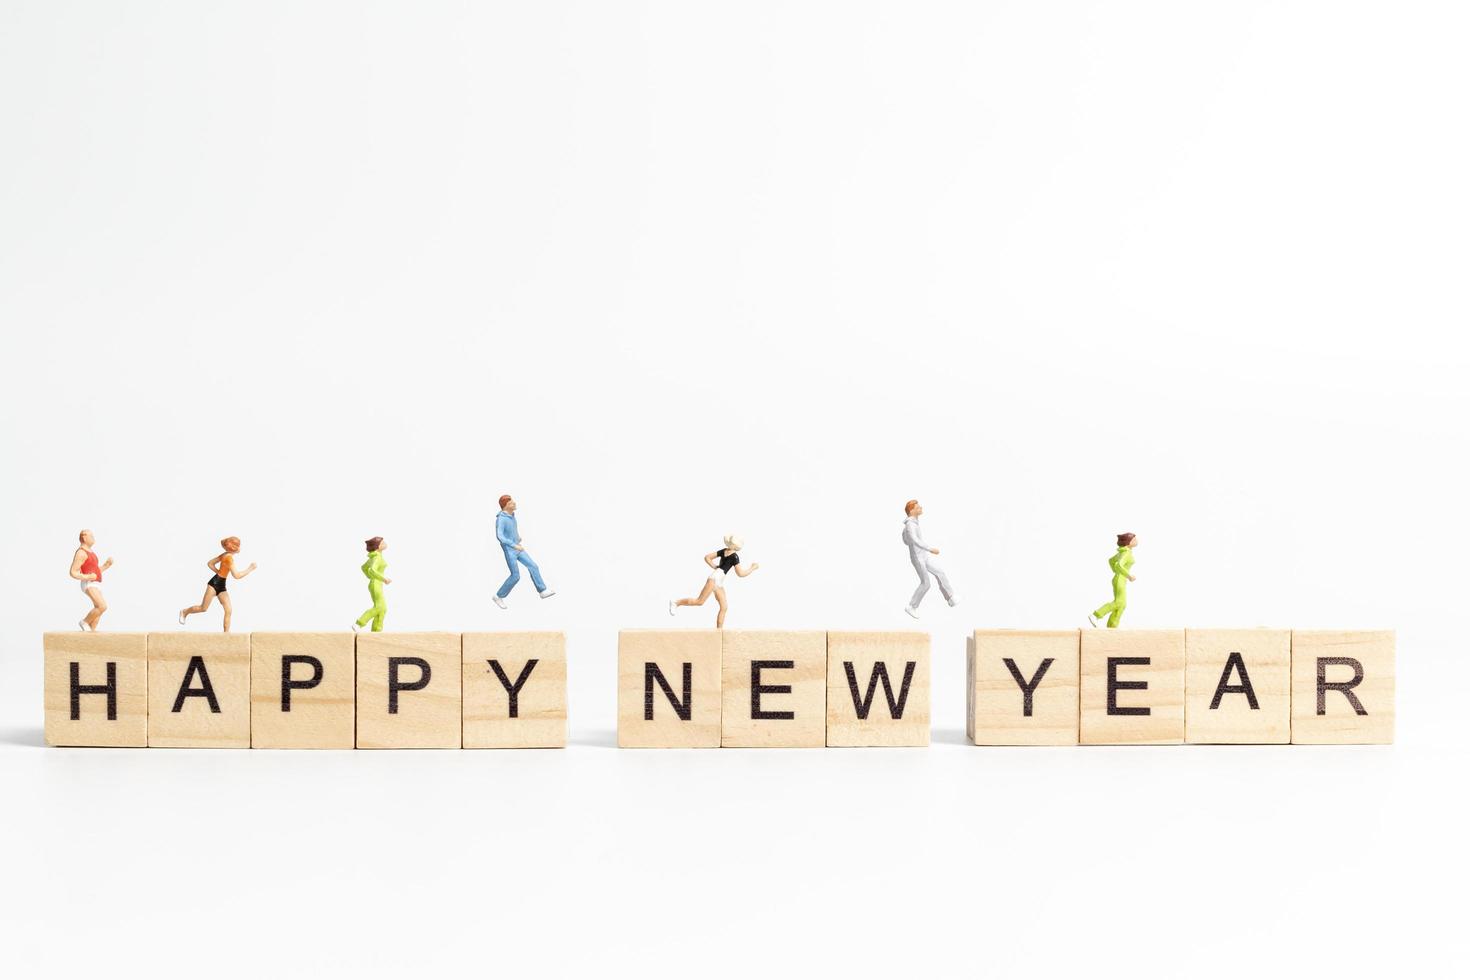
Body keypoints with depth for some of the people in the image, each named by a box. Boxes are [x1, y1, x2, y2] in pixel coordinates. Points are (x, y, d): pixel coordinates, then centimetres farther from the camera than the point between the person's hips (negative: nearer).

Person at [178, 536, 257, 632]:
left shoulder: (225, 555, 9)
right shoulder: (229, 557, -20)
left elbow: (210, 563, 17)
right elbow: (237, 575, -24)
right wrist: (250, 569, -17)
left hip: (221, 586, 9)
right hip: (215, 583, -9)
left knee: (229, 610, -1)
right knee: (203, 608, 2)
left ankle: (226, 632, 0)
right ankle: (185, 612, 27)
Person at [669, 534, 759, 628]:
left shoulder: (723, 551, 13)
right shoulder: (734, 556, -11)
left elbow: (707, 557, 15)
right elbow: (741, 574, -12)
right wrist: (752, 568, 0)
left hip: (719, 583, 10)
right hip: (715, 578, -10)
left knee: (724, 607, 5)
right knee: (700, 601, -10)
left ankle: (719, 631, 2)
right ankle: (676, 602, -1)